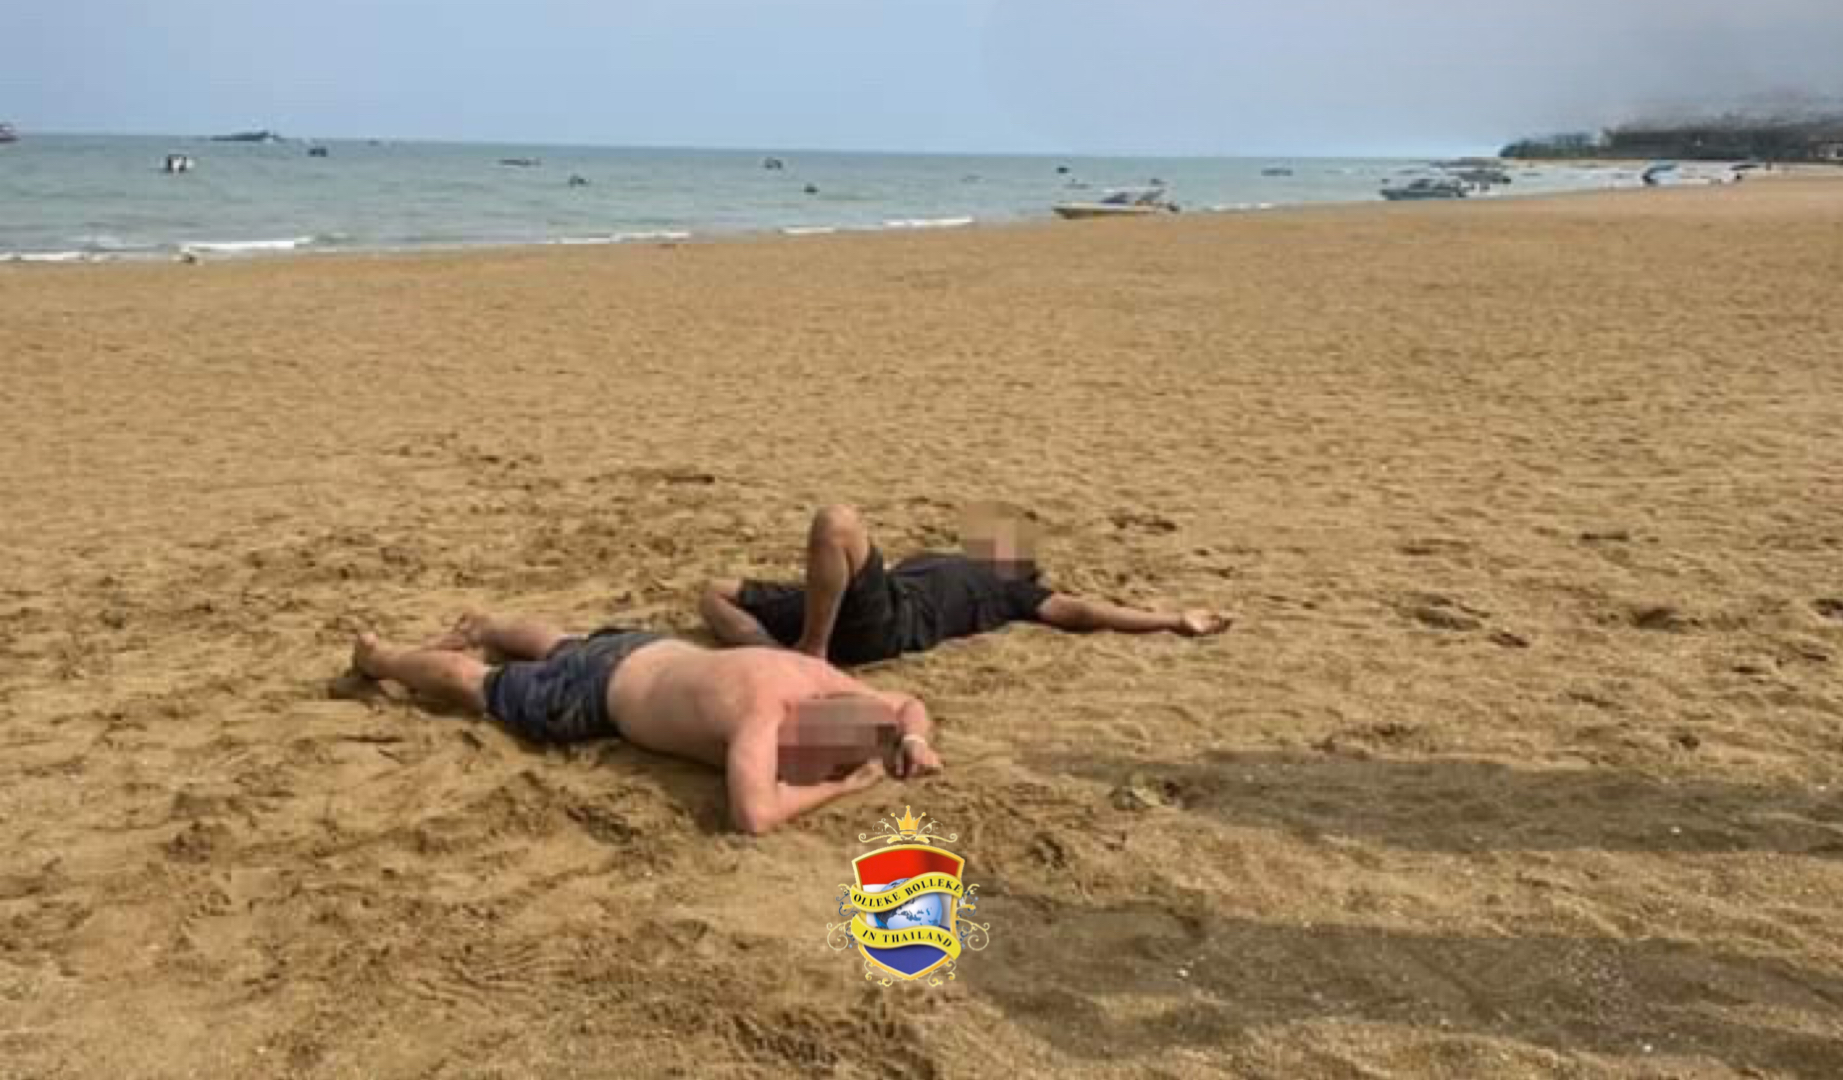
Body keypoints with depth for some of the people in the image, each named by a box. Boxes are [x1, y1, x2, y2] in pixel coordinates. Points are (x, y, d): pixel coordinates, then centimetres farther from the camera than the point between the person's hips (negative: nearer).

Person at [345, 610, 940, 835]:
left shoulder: (822, 677, -22)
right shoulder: (761, 709, -44)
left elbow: (909, 705, -4)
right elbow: (753, 816, -57)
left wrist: (914, 740, -28)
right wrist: (840, 786, -43)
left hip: (650, 651, 6)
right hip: (598, 692, -6)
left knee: (560, 649, 39)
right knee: (476, 683, 21)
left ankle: (487, 626, 67)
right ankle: (378, 657, 46)